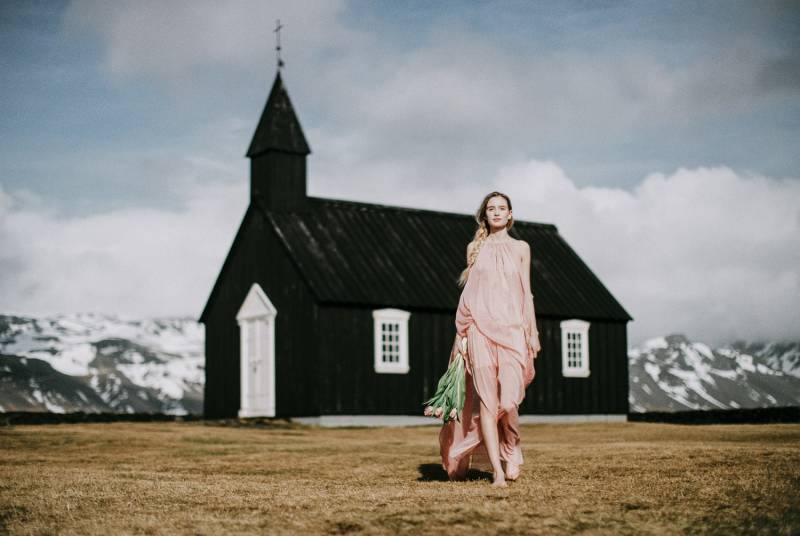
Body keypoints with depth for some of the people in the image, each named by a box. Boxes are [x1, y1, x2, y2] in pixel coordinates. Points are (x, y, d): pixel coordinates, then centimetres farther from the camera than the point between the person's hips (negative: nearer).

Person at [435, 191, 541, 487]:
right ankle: (497, 471, -5)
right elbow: (468, 293, 13)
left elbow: (526, 293, 10)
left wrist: (532, 333, 4)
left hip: (512, 329, 0)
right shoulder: (474, 248, 12)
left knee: (509, 399, -12)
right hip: (480, 328, 0)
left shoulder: (521, 248, 12)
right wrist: (463, 332, 6)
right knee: (486, 399, -8)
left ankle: (512, 449, 19)